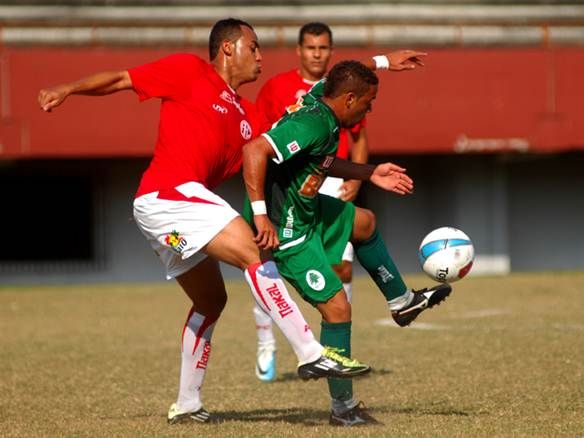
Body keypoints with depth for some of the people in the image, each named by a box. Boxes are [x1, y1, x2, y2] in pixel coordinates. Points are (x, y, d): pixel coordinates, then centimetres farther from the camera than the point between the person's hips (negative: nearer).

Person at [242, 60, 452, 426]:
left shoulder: (320, 100, 1)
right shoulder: (312, 125, -28)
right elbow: (255, 151, -38)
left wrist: (370, 174, 22)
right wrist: (260, 215, -37)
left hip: (305, 207, 10)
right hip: (285, 228, -10)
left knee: (363, 223, 29)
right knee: (337, 307, -9)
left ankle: (402, 301, 48)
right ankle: (344, 408, 2)